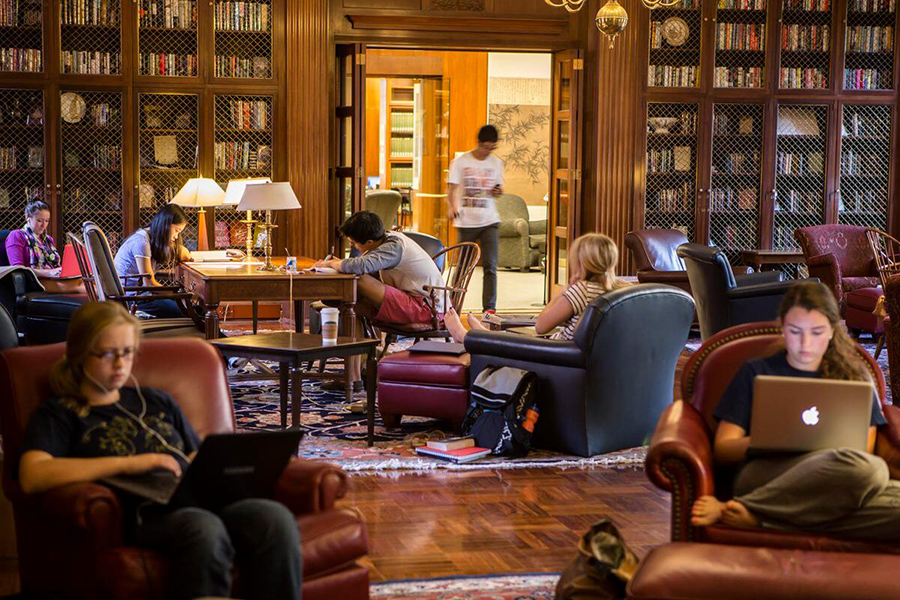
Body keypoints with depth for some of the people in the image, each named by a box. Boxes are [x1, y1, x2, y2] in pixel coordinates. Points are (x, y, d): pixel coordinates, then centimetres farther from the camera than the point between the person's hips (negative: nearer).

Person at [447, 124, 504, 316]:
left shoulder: (496, 163, 8)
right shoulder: (460, 162, -2)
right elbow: (451, 189, -7)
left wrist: (499, 191, -7)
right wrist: (451, 206, -27)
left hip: (489, 221, 2)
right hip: (466, 221, -2)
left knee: (490, 266, -8)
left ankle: (489, 307, -11)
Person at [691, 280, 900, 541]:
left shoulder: (854, 376, 25)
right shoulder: (755, 373, 20)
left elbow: (864, 448, 15)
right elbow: (722, 449, 13)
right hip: (765, 474, -4)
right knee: (866, 466, -35)